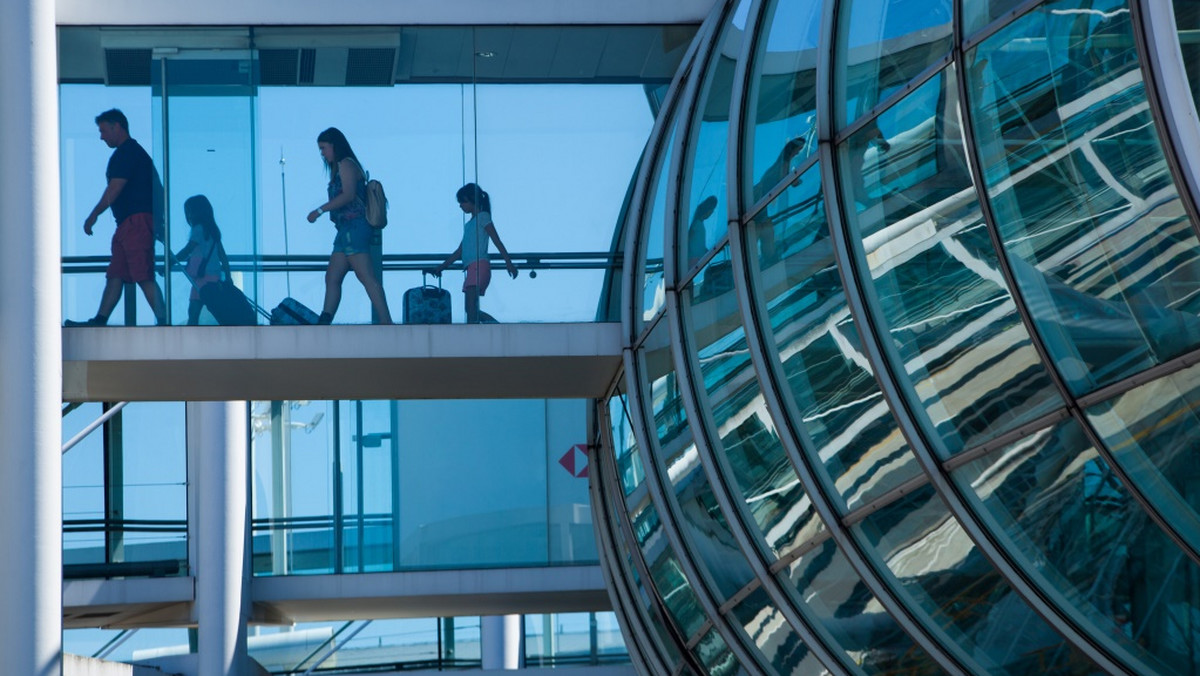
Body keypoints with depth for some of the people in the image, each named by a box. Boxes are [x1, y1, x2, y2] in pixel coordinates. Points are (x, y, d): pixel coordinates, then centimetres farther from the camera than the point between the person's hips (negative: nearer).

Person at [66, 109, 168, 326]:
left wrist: (93, 216, -5)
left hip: (136, 220, -11)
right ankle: (99, 321, 12)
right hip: (129, 223, 11)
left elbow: (114, 191, -14)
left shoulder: (127, 152, -10)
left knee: (144, 276, -13)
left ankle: (163, 322, -16)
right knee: (115, 274, 10)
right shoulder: (132, 151, 22)